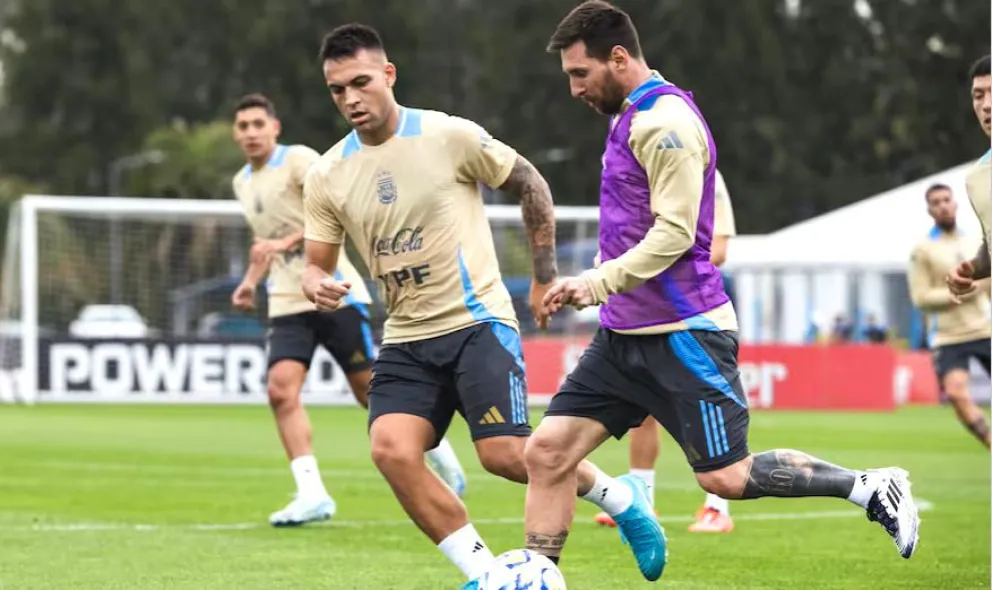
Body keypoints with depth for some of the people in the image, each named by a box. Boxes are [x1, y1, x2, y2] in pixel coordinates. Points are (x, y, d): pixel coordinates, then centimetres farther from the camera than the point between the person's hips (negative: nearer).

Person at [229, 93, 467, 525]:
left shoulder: (298, 160, -7)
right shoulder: (242, 183, 15)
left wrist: (286, 242, -29)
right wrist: (251, 280, 15)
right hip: (288, 303, 6)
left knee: (371, 389, 0)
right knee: (281, 390, -16)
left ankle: (438, 449, 23)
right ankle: (312, 494, -19)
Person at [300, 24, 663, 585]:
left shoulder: (450, 136, -10)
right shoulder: (327, 176, 2)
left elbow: (531, 186, 2)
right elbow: (316, 264, 10)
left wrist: (545, 278, 5)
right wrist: (318, 286, -14)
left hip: (477, 322, -4)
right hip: (407, 339, 4)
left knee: (505, 454, -16)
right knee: (391, 451, -18)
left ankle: (617, 496, 13)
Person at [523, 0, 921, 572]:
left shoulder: (665, 121, -15)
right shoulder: (631, 117, 16)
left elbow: (674, 233, -20)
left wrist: (601, 281, -26)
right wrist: (589, 285, 16)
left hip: (682, 333, -9)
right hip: (625, 333, 9)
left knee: (725, 477, -6)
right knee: (548, 451, -1)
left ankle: (871, 487, 8)